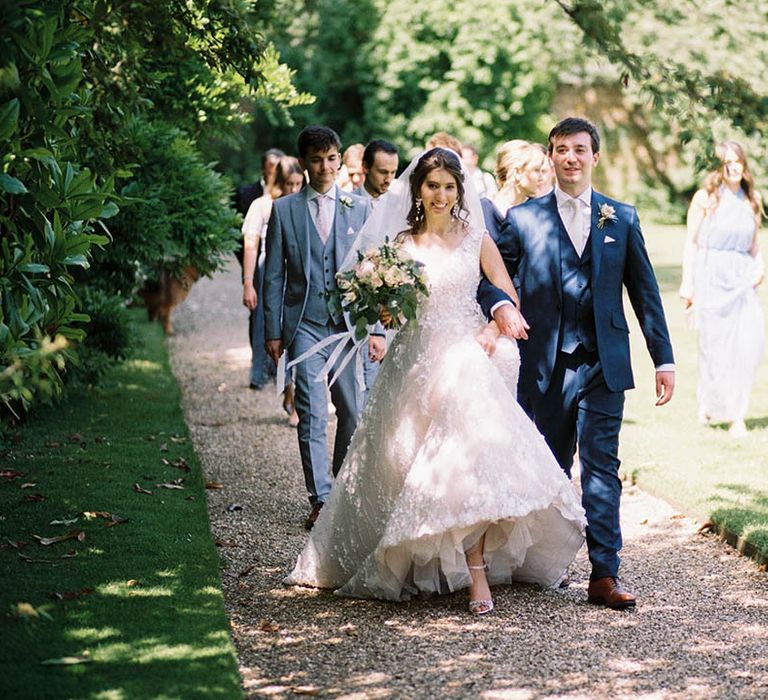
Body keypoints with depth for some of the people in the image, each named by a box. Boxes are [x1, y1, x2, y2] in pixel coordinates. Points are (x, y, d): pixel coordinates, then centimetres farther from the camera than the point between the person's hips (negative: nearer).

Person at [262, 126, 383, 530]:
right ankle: (321, 500, -3)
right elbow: (273, 275, 6)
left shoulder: (360, 209, 7)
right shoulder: (284, 210, 5)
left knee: (353, 414, 7)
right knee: (312, 416, -5)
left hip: (349, 325, 1)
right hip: (304, 326, -1)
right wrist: (272, 331, 1)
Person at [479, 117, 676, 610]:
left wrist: (664, 359, 7)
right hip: (545, 365, 1)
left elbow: (645, 291, 10)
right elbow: (490, 277, 6)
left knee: (601, 467, -7)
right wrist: (501, 306, -17)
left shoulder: (622, 217, 9)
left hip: (603, 364, 0)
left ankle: (604, 574, -7)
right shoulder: (523, 217, 6)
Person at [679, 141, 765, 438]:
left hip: (741, 278, 3)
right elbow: (691, 241, 2)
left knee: (751, 340, -9)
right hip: (710, 276, -3)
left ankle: (734, 409, 6)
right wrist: (687, 282, -2)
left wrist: (759, 266, 2)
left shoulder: (752, 200, 11)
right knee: (715, 343, -2)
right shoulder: (705, 198, 1)